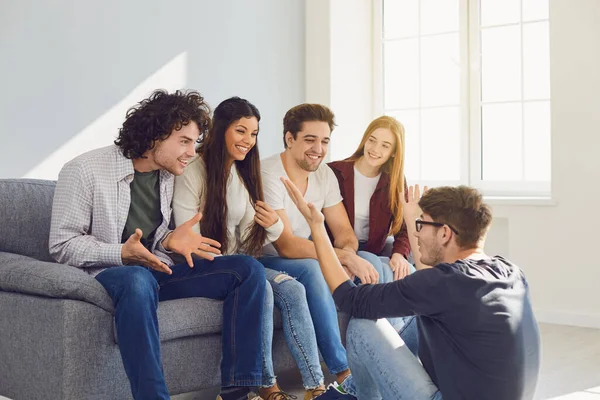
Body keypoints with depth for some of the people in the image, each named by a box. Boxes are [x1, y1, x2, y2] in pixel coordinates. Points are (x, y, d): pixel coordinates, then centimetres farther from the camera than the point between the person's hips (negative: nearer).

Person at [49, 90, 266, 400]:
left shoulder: (168, 174, 8)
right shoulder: (84, 171, -12)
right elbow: (62, 245, -12)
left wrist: (170, 240, -5)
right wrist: (122, 253, -26)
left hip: (157, 270, 7)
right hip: (108, 273, -6)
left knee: (248, 269, -9)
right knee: (137, 279, -43)